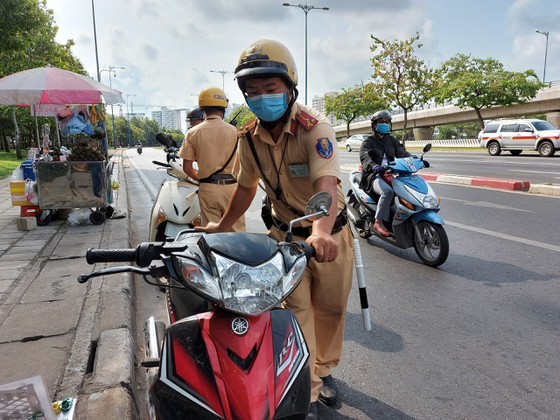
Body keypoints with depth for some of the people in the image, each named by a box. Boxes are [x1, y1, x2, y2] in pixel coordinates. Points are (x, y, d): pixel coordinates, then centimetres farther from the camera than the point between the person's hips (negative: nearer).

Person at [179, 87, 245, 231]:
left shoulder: (193, 133, 0)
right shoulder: (234, 131, -3)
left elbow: (187, 168, 0)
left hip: (207, 189, 1)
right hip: (231, 187, -1)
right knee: (237, 231, 8)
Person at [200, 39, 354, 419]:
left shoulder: (314, 126, -22)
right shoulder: (250, 137, -6)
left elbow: (326, 182, -38)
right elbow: (246, 188, 8)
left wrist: (321, 231, -56)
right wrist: (222, 227, 16)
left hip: (330, 233, -2)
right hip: (286, 234, 3)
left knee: (331, 308, 12)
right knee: (297, 309, -1)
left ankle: (324, 369, 40)